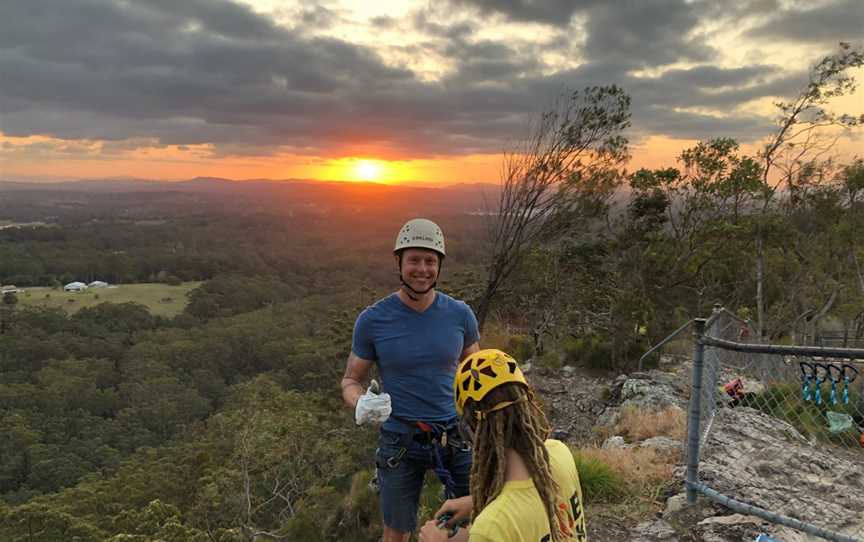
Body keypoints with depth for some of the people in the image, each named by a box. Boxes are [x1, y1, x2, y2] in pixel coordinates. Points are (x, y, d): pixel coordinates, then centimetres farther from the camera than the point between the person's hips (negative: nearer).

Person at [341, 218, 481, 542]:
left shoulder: (460, 314, -7)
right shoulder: (373, 320, -12)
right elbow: (351, 380, -2)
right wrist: (360, 405, -24)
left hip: (455, 434, 2)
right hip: (400, 441, -1)